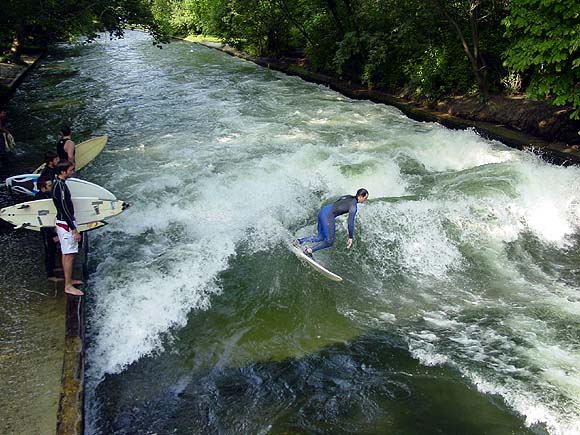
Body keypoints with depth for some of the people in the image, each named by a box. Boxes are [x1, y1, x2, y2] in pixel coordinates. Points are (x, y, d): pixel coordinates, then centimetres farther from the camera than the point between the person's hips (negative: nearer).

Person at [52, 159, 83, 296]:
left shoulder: (59, 183, 10)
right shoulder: (60, 186, -21)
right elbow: (64, 210, -23)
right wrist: (74, 229, -21)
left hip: (64, 222, 10)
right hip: (65, 224, -10)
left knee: (67, 253, 18)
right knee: (69, 255, -6)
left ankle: (69, 279, 29)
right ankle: (68, 286, -1)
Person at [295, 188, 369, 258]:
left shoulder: (349, 197, 13)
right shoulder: (353, 206, -12)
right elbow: (350, 223, -15)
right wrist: (351, 238, -9)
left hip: (323, 210, 9)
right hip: (328, 216, -9)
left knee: (320, 238, 16)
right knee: (329, 241, 0)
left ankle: (299, 241, 9)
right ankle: (309, 250, -2)